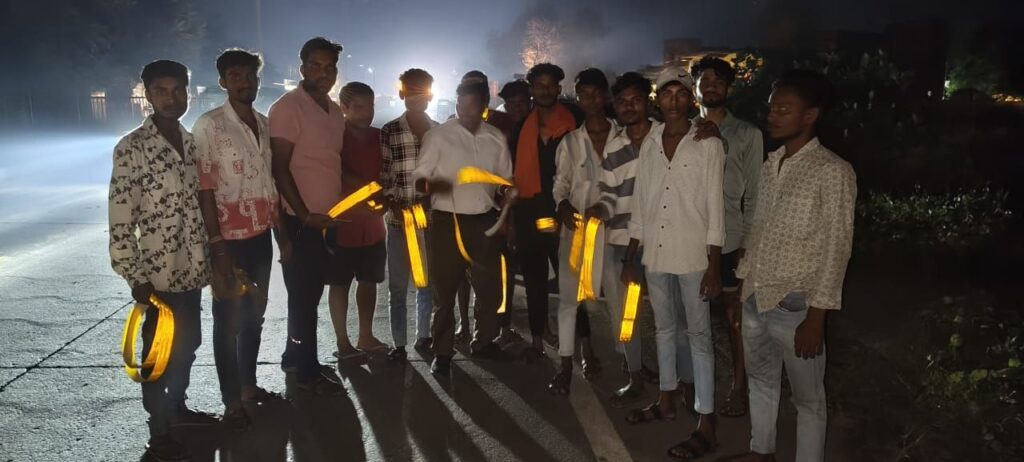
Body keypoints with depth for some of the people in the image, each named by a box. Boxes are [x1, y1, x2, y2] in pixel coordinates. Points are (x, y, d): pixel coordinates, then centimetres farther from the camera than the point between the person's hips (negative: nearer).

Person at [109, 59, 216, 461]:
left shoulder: (191, 141, 6)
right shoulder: (131, 148, -15)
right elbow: (120, 220, -15)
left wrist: (207, 257, 14)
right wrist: (134, 278, -15)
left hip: (191, 267, 6)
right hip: (157, 272, -6)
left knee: (188, 343, 19)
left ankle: (178, 407, 41)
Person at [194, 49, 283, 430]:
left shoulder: (265, 124, 8)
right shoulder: (208, 126, -11)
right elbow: (204, 188, -14)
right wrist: (216, 244, -17)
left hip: (262, 236, 6)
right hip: (230, 239, -6)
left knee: (254, 316, 17)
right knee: (228, 321, 6)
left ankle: (249, 385, 32)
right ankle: (231, 400, 18)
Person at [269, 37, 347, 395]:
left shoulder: (334, 110, 12)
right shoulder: (287, 107, -12)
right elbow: (280, 168, -15)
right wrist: (305, 215, -18)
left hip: (329, 217, 8)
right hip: (301, 219, -8)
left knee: (312, 291, 15)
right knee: (303, 294, 1)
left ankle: (295, 356, 30)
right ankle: (307, 370, 12)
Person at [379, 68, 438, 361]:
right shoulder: (389, 131, 0)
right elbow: (382, 175, -2)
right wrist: (393, 204, -16)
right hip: (399, 219, -2)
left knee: (428, 281, 13)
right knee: (398, 285, 3)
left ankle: (423, 335, 27)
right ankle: (399, 343, 12)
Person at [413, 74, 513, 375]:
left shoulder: (497, 139, 7)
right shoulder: (438, 135, -4)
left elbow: (506, 181, 15)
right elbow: (419, 179, -6)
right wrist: (431, 184, -28)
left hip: (486, 221, 4)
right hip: (447, 221, -3)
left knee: (490, 286, 12)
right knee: (444, 288, 5)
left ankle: (484, 341, 31)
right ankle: (442, 351, 16)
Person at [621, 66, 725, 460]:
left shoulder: (709, 145, -7)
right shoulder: (649, 144, 6)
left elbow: (715, 209, -8)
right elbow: (639, 203, 9)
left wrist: (714, 267, -12)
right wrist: (629, 259, 9)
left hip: (692, 256, -5)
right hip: (655, 254, 5)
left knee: (698, 335, 0)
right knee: (664, 328, 17)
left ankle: (706, 425, 7)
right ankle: (667, 400, 33)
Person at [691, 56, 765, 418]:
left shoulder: (747, 134, 1)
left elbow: (754, 193, 0)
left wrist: (748, 241, -5)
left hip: (729, 239, -2)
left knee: (735, 315, 7)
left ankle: (739, 387, 20)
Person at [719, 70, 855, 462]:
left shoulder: (833, 172, -13)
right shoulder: (770, 165, 8)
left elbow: (835, 250, -15)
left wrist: (815, 317, -16)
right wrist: (742, 281, 15)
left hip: (795, 306, -7)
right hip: (755, 298, 7)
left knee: (807, 399, 8)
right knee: (760, 381, 23)